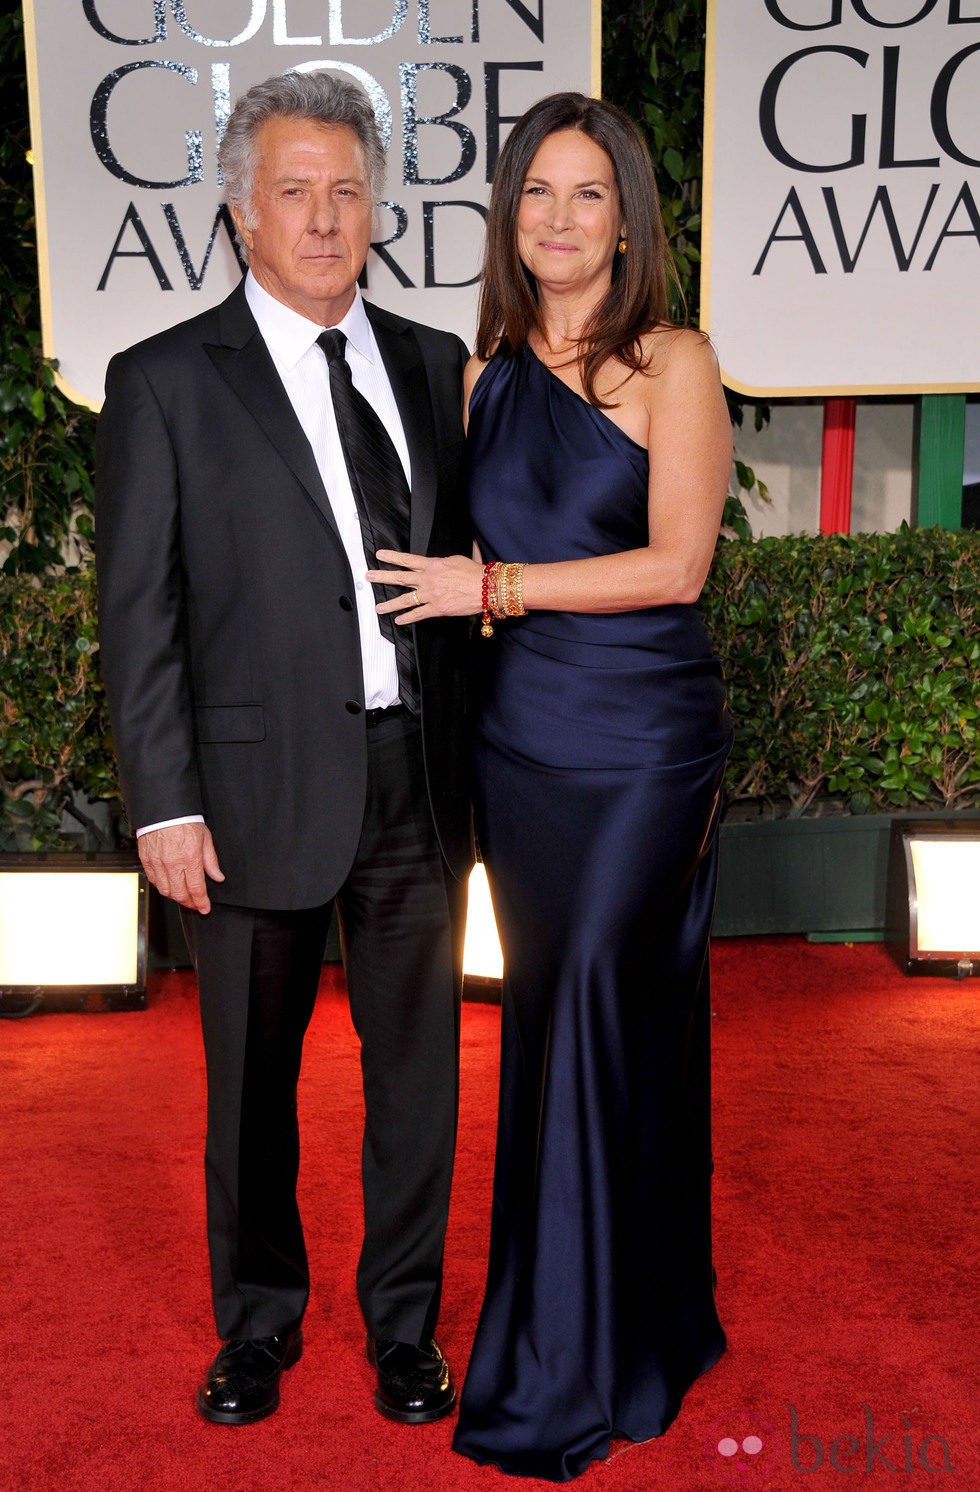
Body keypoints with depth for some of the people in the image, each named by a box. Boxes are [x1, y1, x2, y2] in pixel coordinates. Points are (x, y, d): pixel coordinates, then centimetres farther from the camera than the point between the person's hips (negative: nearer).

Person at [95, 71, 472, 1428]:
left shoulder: (432, 364, 9)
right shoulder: (166, 383, -3)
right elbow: (138, 611, -5)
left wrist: (479, 759, 7)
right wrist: (165, 805, -10)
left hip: (419, 781, 3)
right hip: (265, 790, -3)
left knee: (417, 1066, 13)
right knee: (252, 1080, 13)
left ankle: (404, 1324, 34)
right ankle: (258, 1324, 36)